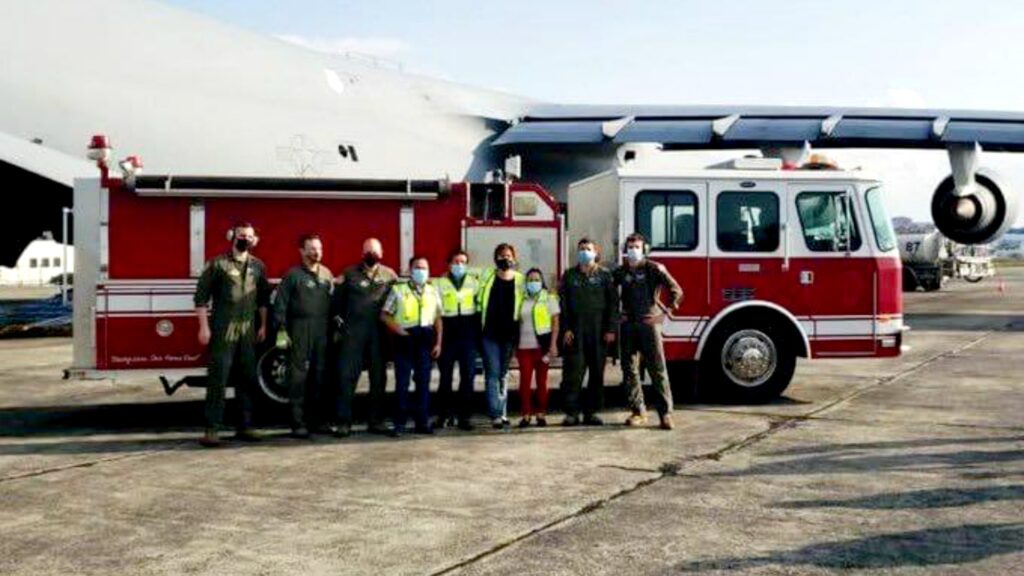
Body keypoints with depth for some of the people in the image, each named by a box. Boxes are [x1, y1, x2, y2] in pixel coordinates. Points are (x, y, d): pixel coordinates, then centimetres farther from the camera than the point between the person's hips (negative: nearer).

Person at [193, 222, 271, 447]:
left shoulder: (258, 266, 11)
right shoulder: (218, 264, -2)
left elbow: (263, 299, 17)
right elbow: (201, 296, -5)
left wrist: (263, 325, 12)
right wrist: (204, 327, -10)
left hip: (248, 331, 5)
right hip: (222, 330, -5)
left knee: (247, 380, 8)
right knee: (218, 379, -6)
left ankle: (244, 426, 17)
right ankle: (212, 429, -5)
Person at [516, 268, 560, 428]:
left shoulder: (549, 299, 4)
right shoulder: (522, 300, 10)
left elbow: (555, 323, 1)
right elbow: (517, 322, 11)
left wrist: (553, 344, -8)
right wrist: (514, 345, 5)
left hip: (542, 346, -1)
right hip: (524, 346, 2)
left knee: (542, 381, 4)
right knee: (525, 381, -2)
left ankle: (541, 414, 12)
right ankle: (526, 414, 4)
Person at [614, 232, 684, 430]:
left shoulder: (654, 269, -2)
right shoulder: (621, 272, 10)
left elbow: (675, 289, -8)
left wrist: (669, 308, -19)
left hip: (649, 323, -4)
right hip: (628, 326, 4)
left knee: (657, 369, -6)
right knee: (629, 369, 5)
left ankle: (665, 413, -4)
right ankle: (638, 412, 15)